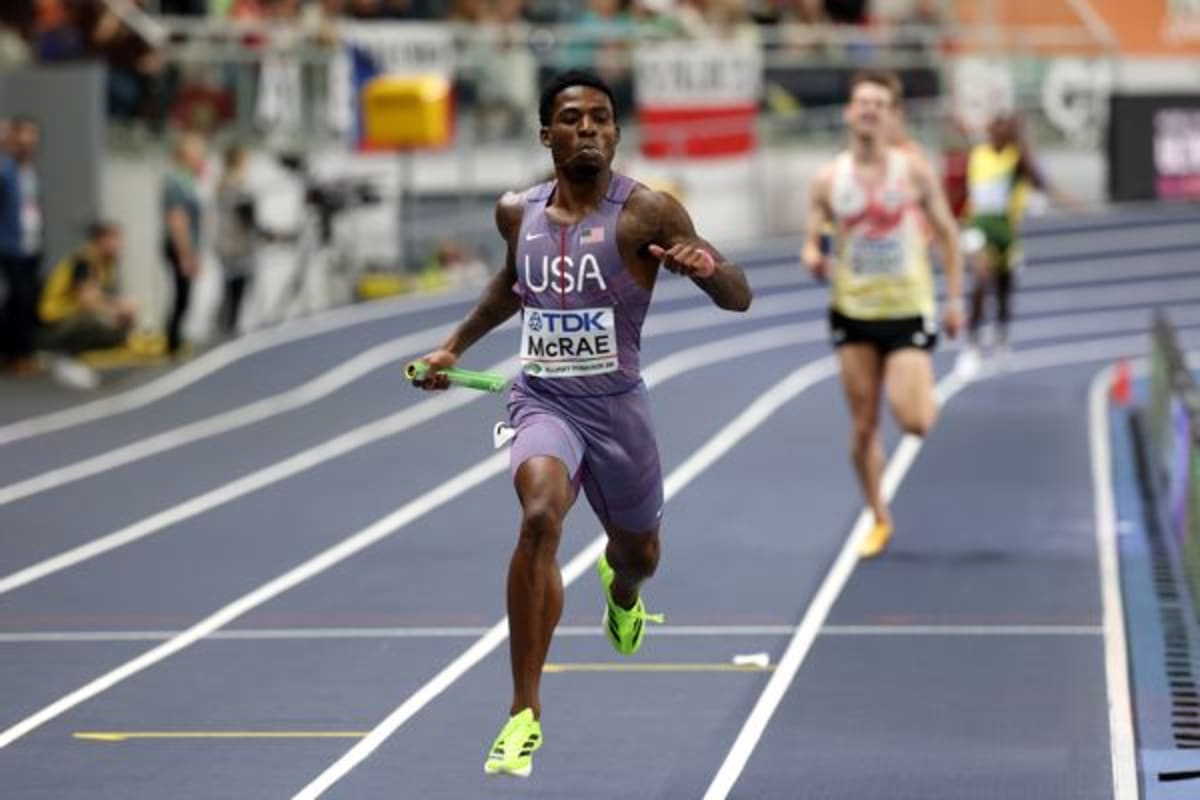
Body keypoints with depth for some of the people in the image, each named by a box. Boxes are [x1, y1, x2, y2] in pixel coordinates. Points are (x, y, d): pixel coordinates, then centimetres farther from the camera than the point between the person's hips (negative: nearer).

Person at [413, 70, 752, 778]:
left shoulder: (645, 212, -11)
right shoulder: (519, 213, 2)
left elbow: (740, 298, -13)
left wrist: (709, 267, -34)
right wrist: (456, 345, 25)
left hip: (615, 404, 0)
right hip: (543, 400, 0)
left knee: (640, 552, 19)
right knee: (540, 515, -29)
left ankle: (620, 589, 63)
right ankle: (525, 712, -24)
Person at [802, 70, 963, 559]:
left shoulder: (914, 172, -5)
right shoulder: (829, 180, -1)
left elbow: (946, 234, 3)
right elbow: (813, 246, 5)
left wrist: (955, 299, 0)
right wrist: (815, 261, -19)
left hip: (909, 311, -2)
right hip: (853, 314, 2)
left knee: (913, 422, -15)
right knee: (863, 427, 4)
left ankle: (927, 396, 22)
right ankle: (879, 519, 20)